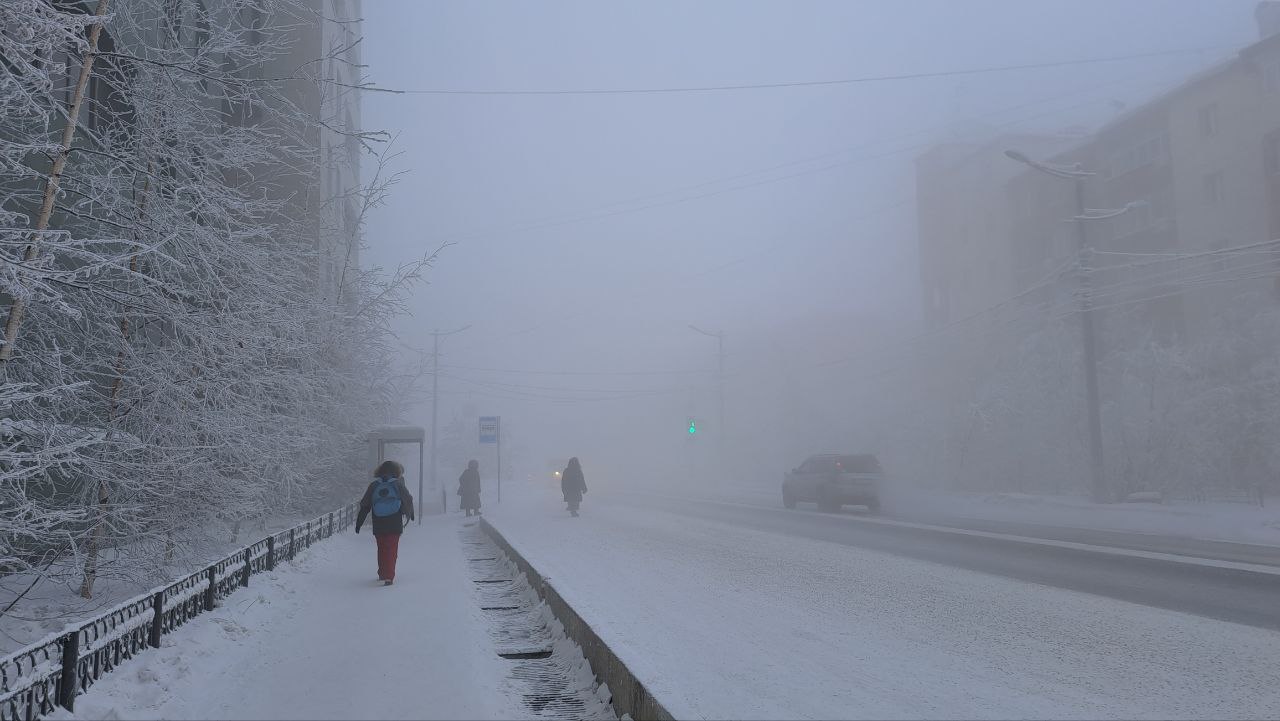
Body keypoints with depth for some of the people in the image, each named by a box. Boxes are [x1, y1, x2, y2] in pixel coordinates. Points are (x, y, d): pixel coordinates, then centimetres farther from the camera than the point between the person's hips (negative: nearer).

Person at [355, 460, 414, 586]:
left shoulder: (374, 486, 4)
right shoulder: (398, 485, -2)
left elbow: (364, 506, 4)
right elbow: (408, 500, 9)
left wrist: (359, 522, 9)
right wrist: (410, 514, 28)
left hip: (378, 526, 3)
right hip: (395, 525, -2)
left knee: (381, 549, 18)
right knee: (391, 550, -1)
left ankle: (382, 574, 28)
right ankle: (389, 576, -13)